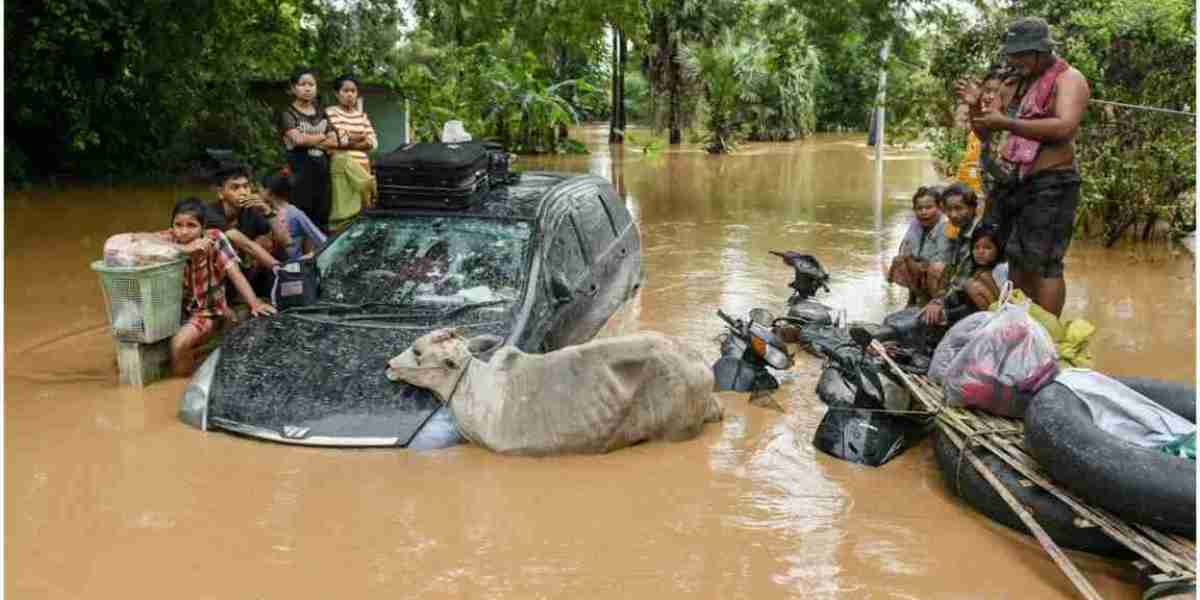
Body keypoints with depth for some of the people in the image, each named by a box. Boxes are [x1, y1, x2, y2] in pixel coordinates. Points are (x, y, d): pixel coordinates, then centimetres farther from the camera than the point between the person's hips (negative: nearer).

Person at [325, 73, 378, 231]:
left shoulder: (362, 115, 18)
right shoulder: (330, 112, 1)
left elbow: (373, 142, 10)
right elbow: (335, 139, -11)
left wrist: (348, 140, -4)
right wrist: (359, 138, 1)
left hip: (362, 168, 5)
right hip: (342, 167, -5)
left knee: (361, 212, 2)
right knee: (344, 211, -11)